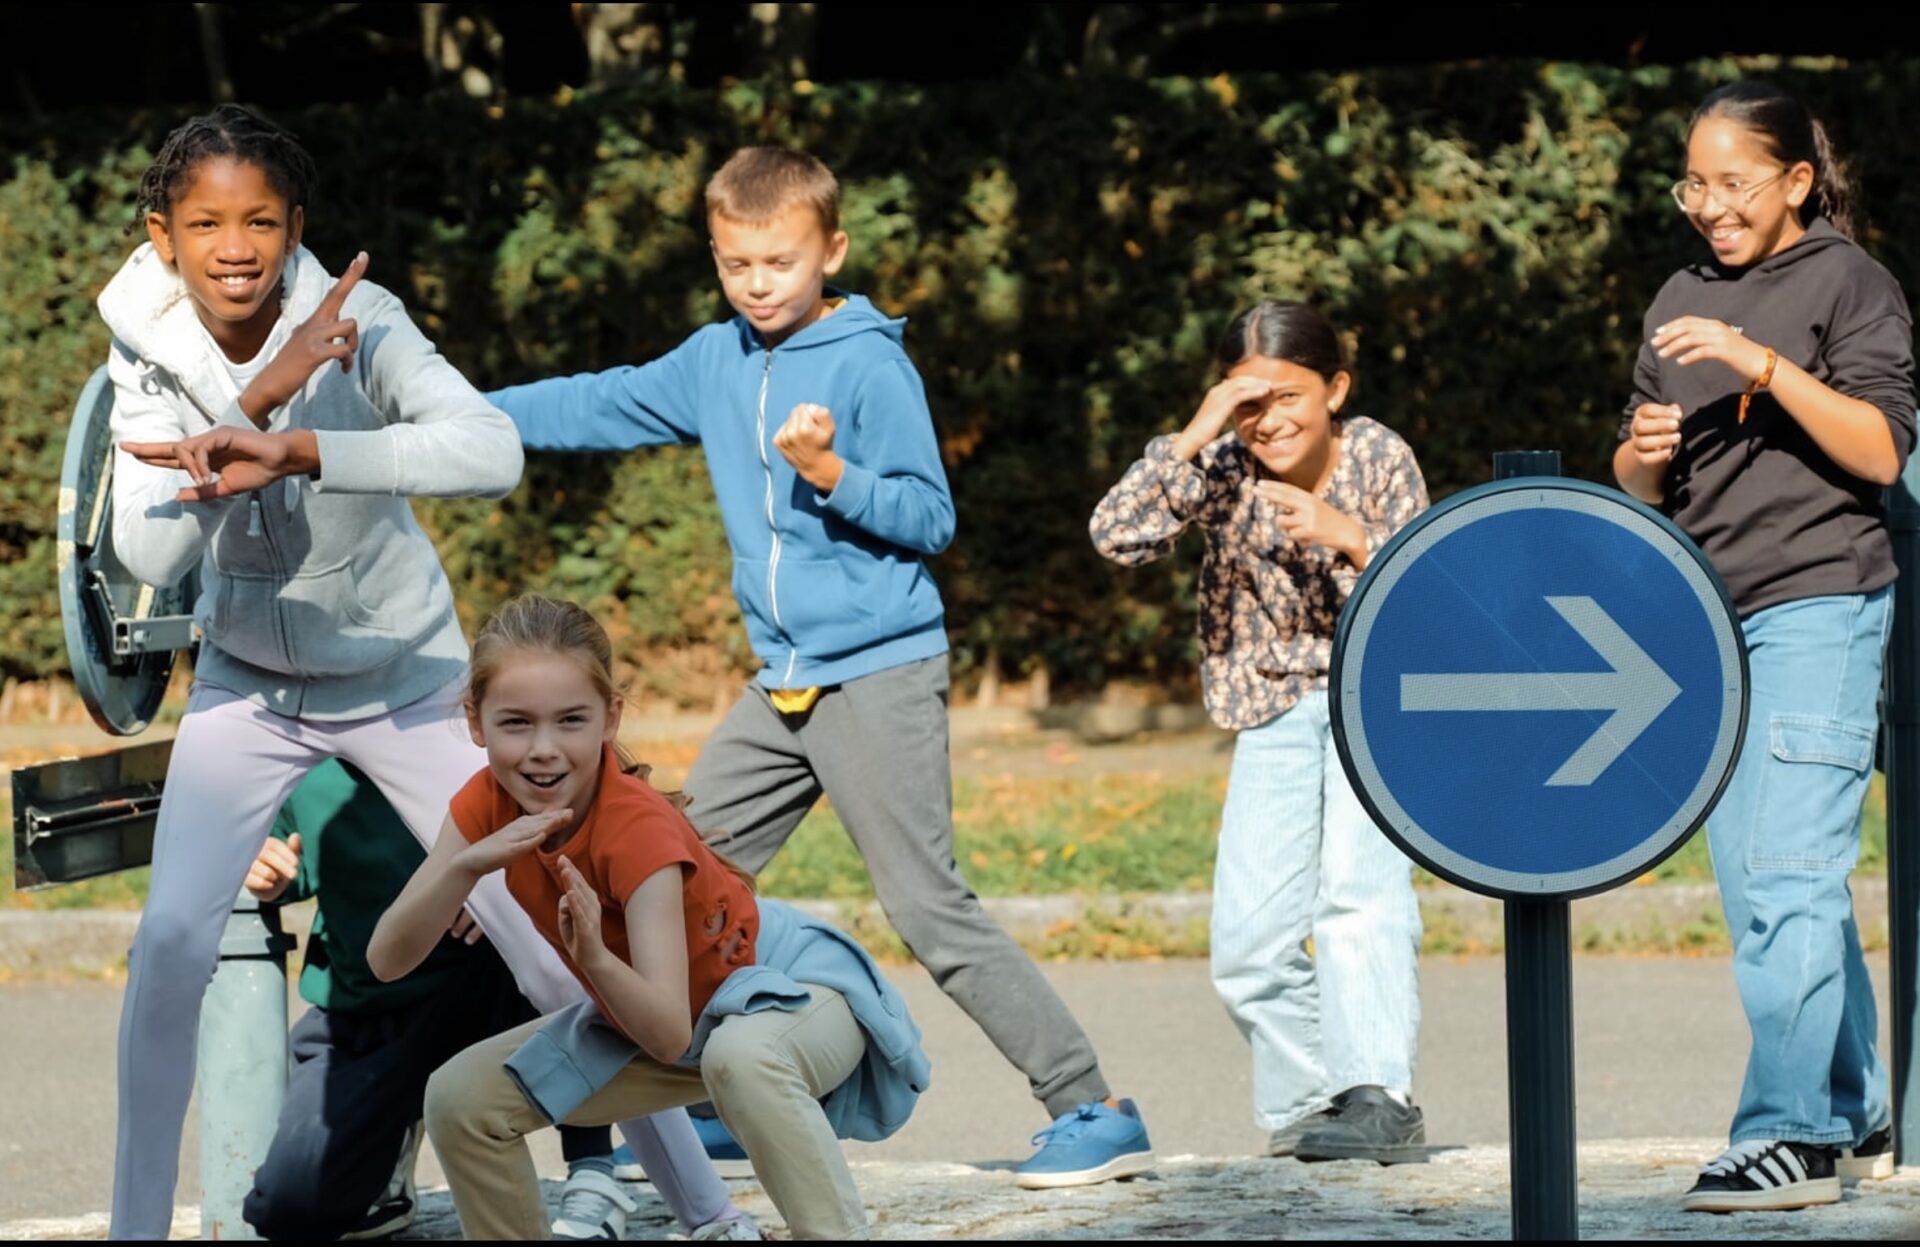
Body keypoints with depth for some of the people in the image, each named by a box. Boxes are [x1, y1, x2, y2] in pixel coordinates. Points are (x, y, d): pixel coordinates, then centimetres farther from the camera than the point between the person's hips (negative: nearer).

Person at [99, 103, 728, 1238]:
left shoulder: (362, 324, -24)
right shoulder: (149, 356, -15)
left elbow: (495, 453, -41)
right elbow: (150, 556, -27)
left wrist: (291, 451, -50)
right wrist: (260, 398, -37)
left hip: (402, 680, -2)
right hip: (249, 684, 2)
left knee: (554, 952, -5)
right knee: (173, 943, -15)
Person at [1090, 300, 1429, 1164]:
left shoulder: (1378, 459, -10)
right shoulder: (1224, 465, -9)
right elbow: (1117, 536, -23)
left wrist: (1349, 538, -26)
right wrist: (1196, 437, -29)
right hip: (1276, 709, 3)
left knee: (1358, 881, -25)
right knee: (1247, 939, -1)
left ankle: (1380, 1099, -30)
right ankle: (1307, 1102, 17)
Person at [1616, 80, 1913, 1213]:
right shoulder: (1683, 301, 17)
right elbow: (1639, 480, 21)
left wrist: (1764, 365, -22)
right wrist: (1646, 455, -3)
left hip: (1819, 605, -7)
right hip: (1707, 615, 7)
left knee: (1787, 877, -15)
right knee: (1754, 886, 8)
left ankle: (1789, 1135, -17)